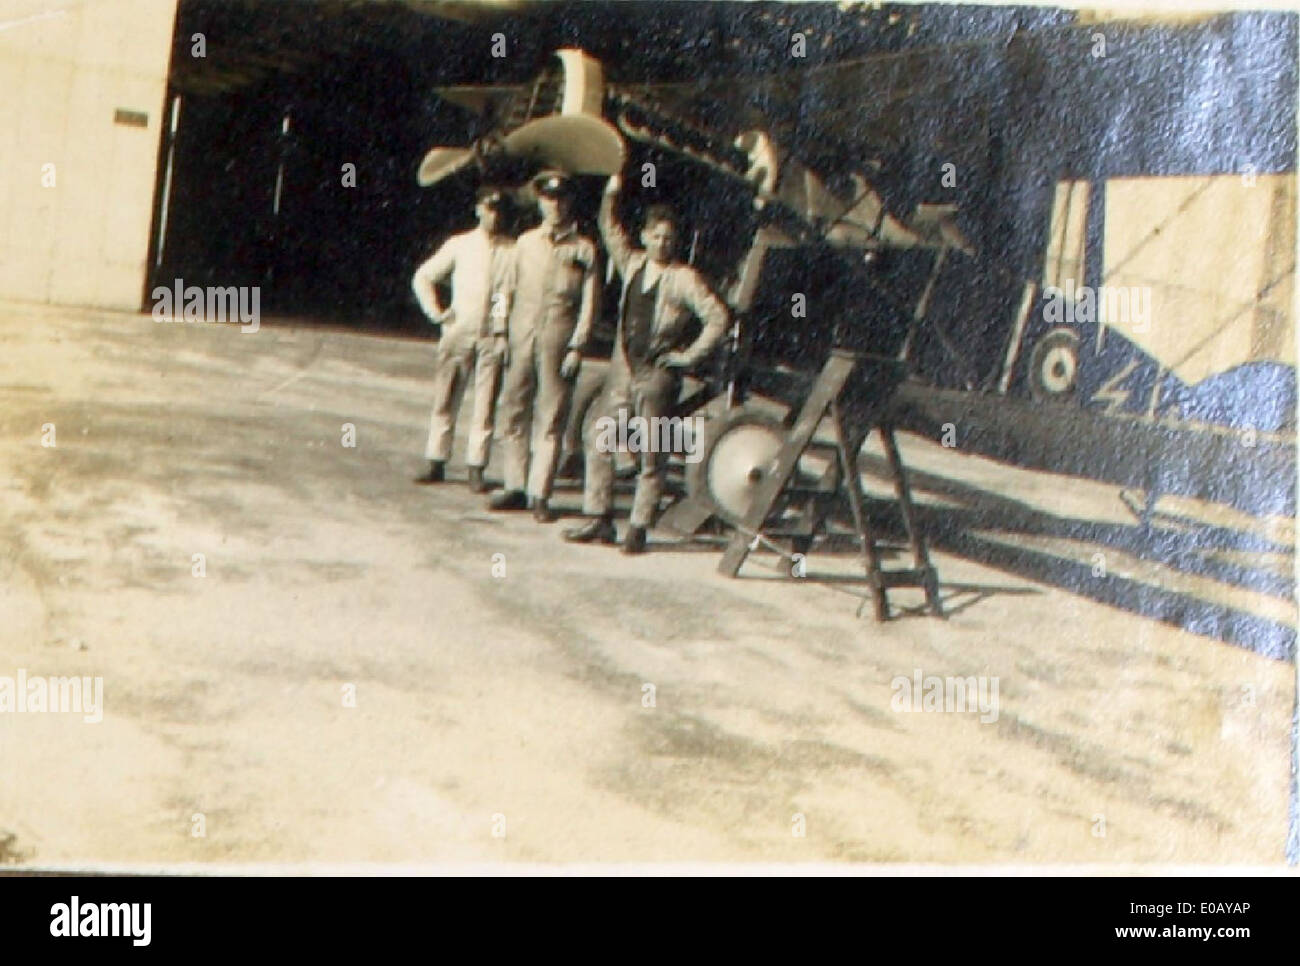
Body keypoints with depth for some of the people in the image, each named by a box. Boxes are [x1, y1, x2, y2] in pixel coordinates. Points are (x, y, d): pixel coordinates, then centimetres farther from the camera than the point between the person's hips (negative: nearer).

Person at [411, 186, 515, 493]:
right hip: (459, 332, 1)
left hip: (495, 337, -1)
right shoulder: (459, 245, 7)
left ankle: (476, 469, 5)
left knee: (485, 406, 0)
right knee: (445, 400, 4)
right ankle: (436, 464, 11)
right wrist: (436, 312, 4)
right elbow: (423, 277, 14)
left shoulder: (514, 251, 3)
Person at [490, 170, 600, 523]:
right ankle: (515, 487, 11)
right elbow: (513, 290, 16)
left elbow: (589, 302, 1)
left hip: (558, 338, -3)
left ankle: (539, 494, 0)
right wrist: (503, 335, 9)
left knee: (550, 419, -3)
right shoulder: (526, 242, 14)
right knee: (513, 412, 3)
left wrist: (577, 347, -7)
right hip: (521, 336, 3)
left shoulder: (583, 248, 4)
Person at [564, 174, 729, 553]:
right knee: (598, 443, 3)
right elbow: (611, 233, 21)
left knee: (652, 457, -1)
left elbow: (717, 317, -7)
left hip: (658, 375, -5)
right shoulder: (632, 264, 10)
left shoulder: (684, 278, -5)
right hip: (623, 369, 5)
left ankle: (638, 528, 5)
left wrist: (690, 355, -8)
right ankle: (599, 519, 11)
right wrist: (611, 195, 8)